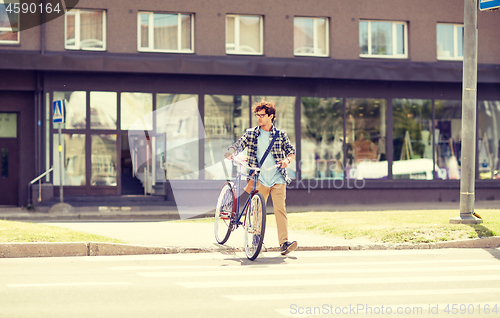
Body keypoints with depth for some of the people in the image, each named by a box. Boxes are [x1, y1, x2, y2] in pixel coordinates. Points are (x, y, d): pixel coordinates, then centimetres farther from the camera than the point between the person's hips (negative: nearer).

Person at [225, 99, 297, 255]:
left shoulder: (281, 135, 7)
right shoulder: (251, 133, 9)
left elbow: (291, 151, 10)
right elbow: (239, 144, 1)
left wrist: (287, 160, -13)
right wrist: (231, 152, -22)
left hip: (278, 179, -1)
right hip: (260, 178, 1)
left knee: (280, 209, -12)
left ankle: (284, 242, -19)